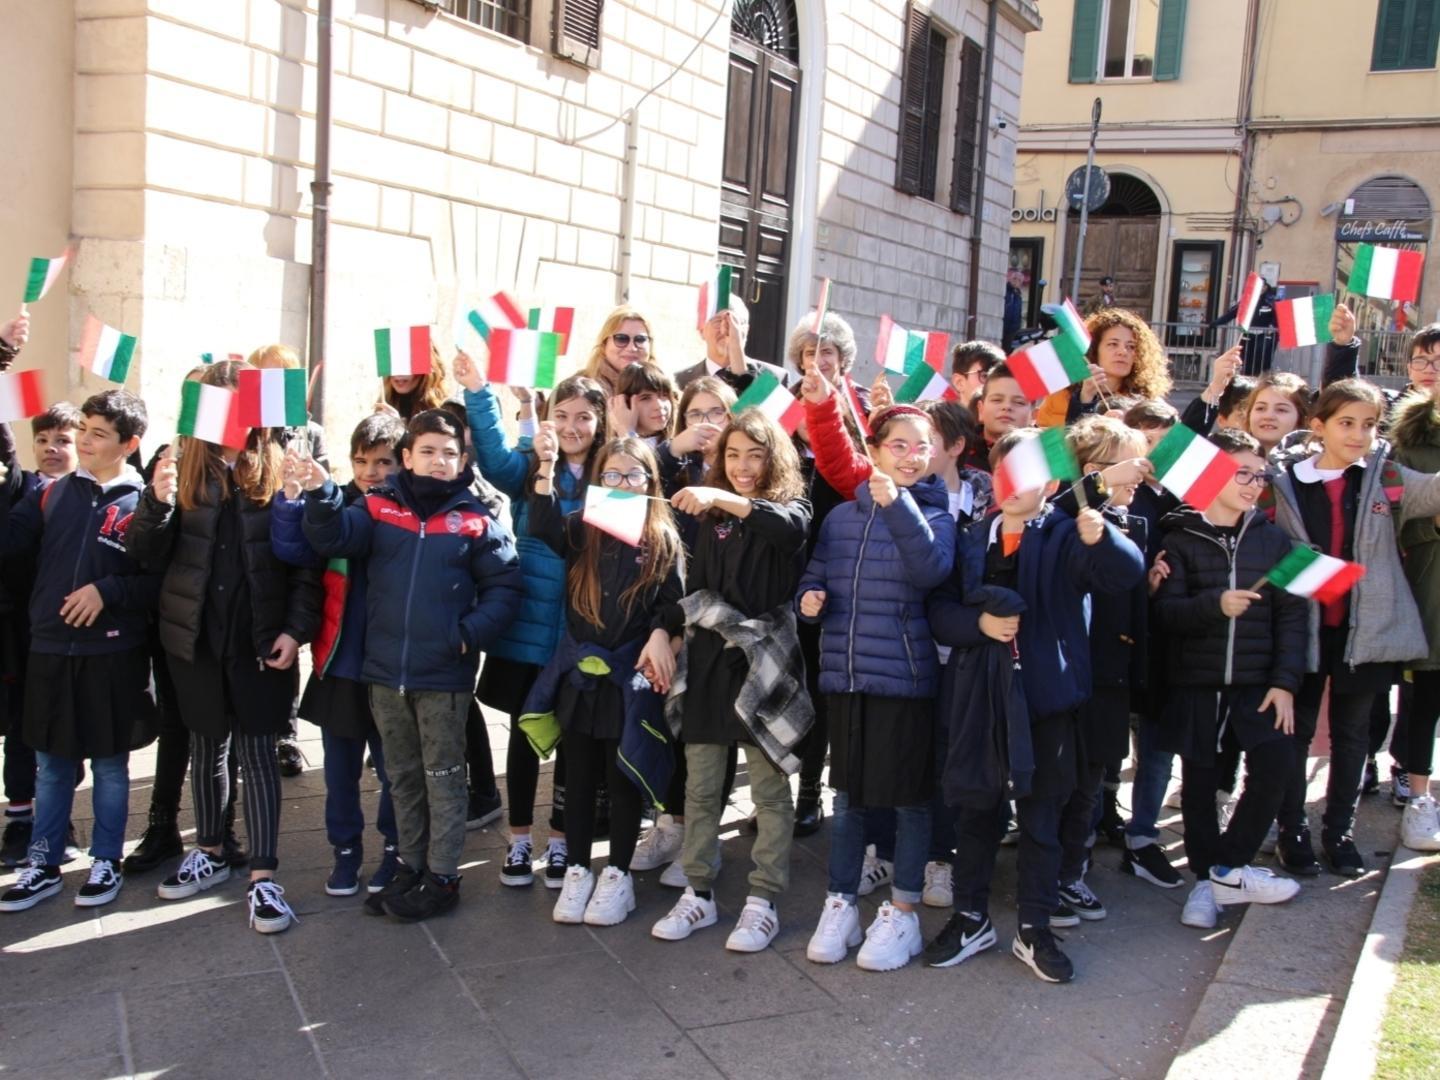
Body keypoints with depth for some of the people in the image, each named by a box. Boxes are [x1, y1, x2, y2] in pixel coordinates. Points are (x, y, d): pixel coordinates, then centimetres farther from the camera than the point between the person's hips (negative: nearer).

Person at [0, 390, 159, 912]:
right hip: (50, 649, 4)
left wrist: (107, 591, -19)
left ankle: (106, 862, 23)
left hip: (112, 656, -3)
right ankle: (42, 865, 25)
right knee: (51, 765, 14)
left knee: (109, 764, 10)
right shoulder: (54, 494, 7)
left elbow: (161, 579, -8)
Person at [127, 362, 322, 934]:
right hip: (196, 636, 3)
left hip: (261, 640, -3)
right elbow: (148, 554, -2)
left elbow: (305, 563, -6)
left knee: (256, 750, 2)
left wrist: (296, 628, -13)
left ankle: (264, 875, 7)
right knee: (207, 746, 17)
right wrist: (157, 501, -20)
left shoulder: (279, 472, -5)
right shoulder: (184, 468, 2)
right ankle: (210, 852, 34)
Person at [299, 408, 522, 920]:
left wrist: (470, 633, -16)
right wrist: (321, 494, -27)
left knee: (443, 777, 8)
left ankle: (442, 876, 19)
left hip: (445, 675, -3)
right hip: (385, 672, 3)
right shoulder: (379, 508, 3)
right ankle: (410, 866, 31)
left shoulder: (477, 520, -3)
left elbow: (503, 588, -4)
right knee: (402, 777, 17)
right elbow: (333, 538, -10)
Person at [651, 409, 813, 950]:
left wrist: (723, 499, -36)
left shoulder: (790, 508, 0)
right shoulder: (711, 517, 14)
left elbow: (787, 526, -25)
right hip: (706, 662, 5)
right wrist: (665, 632, 3)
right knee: (700, 787, 9)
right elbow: (694, 589, 16)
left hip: (763, 663, -5)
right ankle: (698, 894, 19)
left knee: (769, 790, 2)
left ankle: (763, 902, 10)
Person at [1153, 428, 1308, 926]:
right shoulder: (1180, 539, 0)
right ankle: (1207, 876, 23)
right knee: (1199, 778, 4)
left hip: (1257, 681, 1)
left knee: (1275, 762, -17)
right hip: (1195, 683, -1)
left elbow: (1292, 614, 3)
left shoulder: (1272, 539, 6)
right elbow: (1166, 611, -9)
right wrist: (1215, 605, -27)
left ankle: (1225, 869, 0)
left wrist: (1284, 681, -7)